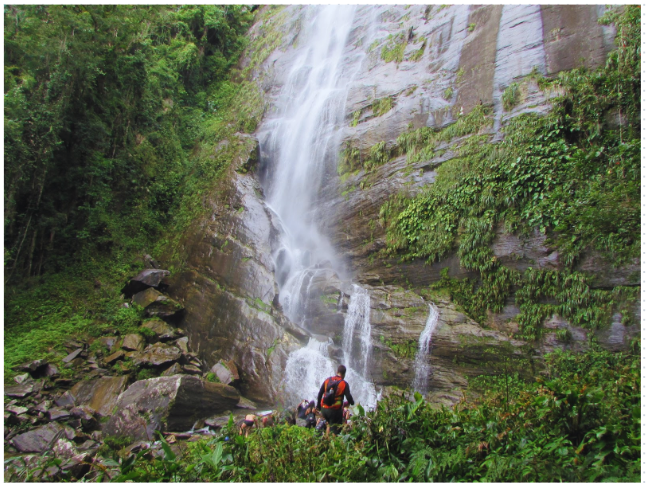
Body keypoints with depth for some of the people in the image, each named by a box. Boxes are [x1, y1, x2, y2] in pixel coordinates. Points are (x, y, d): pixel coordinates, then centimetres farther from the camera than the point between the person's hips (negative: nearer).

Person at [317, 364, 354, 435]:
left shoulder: (327, 380, 4)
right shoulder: (344, 384, -7)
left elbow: (320, 394, 7)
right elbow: (348, 397, -8)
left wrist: (318, 406, 18)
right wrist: (352, 403, 14)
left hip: (324, 409, 5)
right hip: (335, 410, -5)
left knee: (329, 424, 30)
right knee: (335, 430, 6)